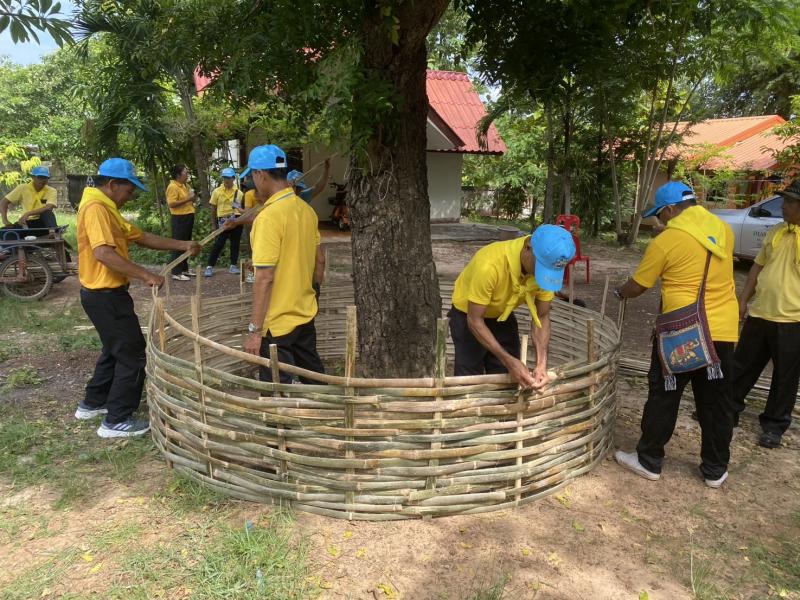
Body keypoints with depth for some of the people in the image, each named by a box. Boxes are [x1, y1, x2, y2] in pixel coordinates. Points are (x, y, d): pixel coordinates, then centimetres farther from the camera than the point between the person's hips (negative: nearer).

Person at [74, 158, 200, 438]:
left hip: (104, 293, 11)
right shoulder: (96, 208, -19)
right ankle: (117, 421, 5)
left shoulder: (106, 209, 14)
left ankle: (92, 403, 37)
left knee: (115, 349, 24)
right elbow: (103, 253, -32)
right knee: (133, 353, -3)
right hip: (106, 295, -11)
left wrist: (183, 245, 10)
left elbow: (142, 237, 15)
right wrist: (146, 275, -31)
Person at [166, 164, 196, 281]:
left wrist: (192, 199, 5)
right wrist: (187, 199, -22)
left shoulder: (185, 186, 14)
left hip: (188, 217, 9)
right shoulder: (173, 186, -13)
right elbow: (171, 203, -23)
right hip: (179, 218, -9)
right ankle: (176, 272, -3)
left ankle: (184, 269, 24)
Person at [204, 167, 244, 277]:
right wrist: (214, 223, 4)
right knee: (218, 244, -3)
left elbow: (243, 208, 11)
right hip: (223, 221, -2)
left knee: (235, 243, 7)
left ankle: (233, 266, 18)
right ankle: (210, 266, 4)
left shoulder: (238, 192, 5)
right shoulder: (217, 191, 2)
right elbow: (213, 209, 5)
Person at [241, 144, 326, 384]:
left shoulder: (268, 217, -21)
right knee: (313, 375, 23)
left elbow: (265, 278, -23)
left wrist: (254, 330, -18)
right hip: (305, 312, 8)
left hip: (277, 322, -8)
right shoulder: (306, 209, 3)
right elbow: (320, 261, 12)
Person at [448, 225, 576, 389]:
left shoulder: (548, 267, -23)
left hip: (504, 316, 5)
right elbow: (475, 321, -29)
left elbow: (541, 317, -12)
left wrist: (542, 363, -25)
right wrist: (508, 361, -34)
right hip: (468, 315, -5)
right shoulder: (489, 264, -39)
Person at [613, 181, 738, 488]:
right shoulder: (723, 229, 7)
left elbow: (637, 287, -2)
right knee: (717, 403, 14)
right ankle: (715, 469, 25)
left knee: (663, 398, 9)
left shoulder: (665, 240, -10)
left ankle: (649, 460, 19)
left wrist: (618, 293, 18)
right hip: (723, 330, 5)